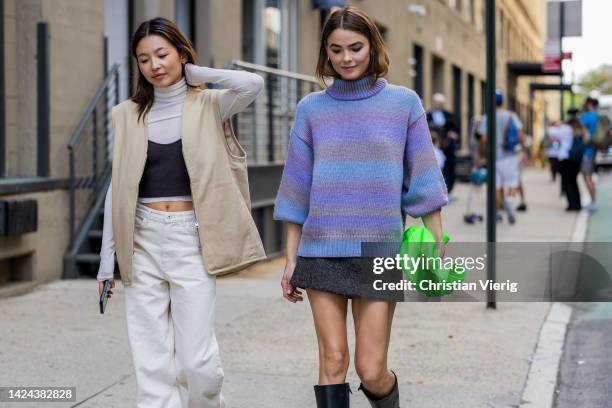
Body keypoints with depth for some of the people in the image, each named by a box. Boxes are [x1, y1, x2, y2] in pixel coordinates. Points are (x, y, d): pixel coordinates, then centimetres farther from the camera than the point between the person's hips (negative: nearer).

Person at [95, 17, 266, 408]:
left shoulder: (207, 106, 2)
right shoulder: (129, 115, 9)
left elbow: (253, 83, -18)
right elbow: (118, 188, 10)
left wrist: (196, 72, -4)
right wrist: (107, 257, 7)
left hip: (192, 238, -2)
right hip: (143, 240, 3)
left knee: (197, 359, -4)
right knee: (151, 361, 2)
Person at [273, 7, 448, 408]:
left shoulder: (404, 103, 4)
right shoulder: (312, 108, 7)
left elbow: (423, 183, 4)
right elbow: (298, 190, 9)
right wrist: (291, 259, 7)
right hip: (322, 251, 1)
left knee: (372, 370, -3)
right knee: (332, 360, -3)